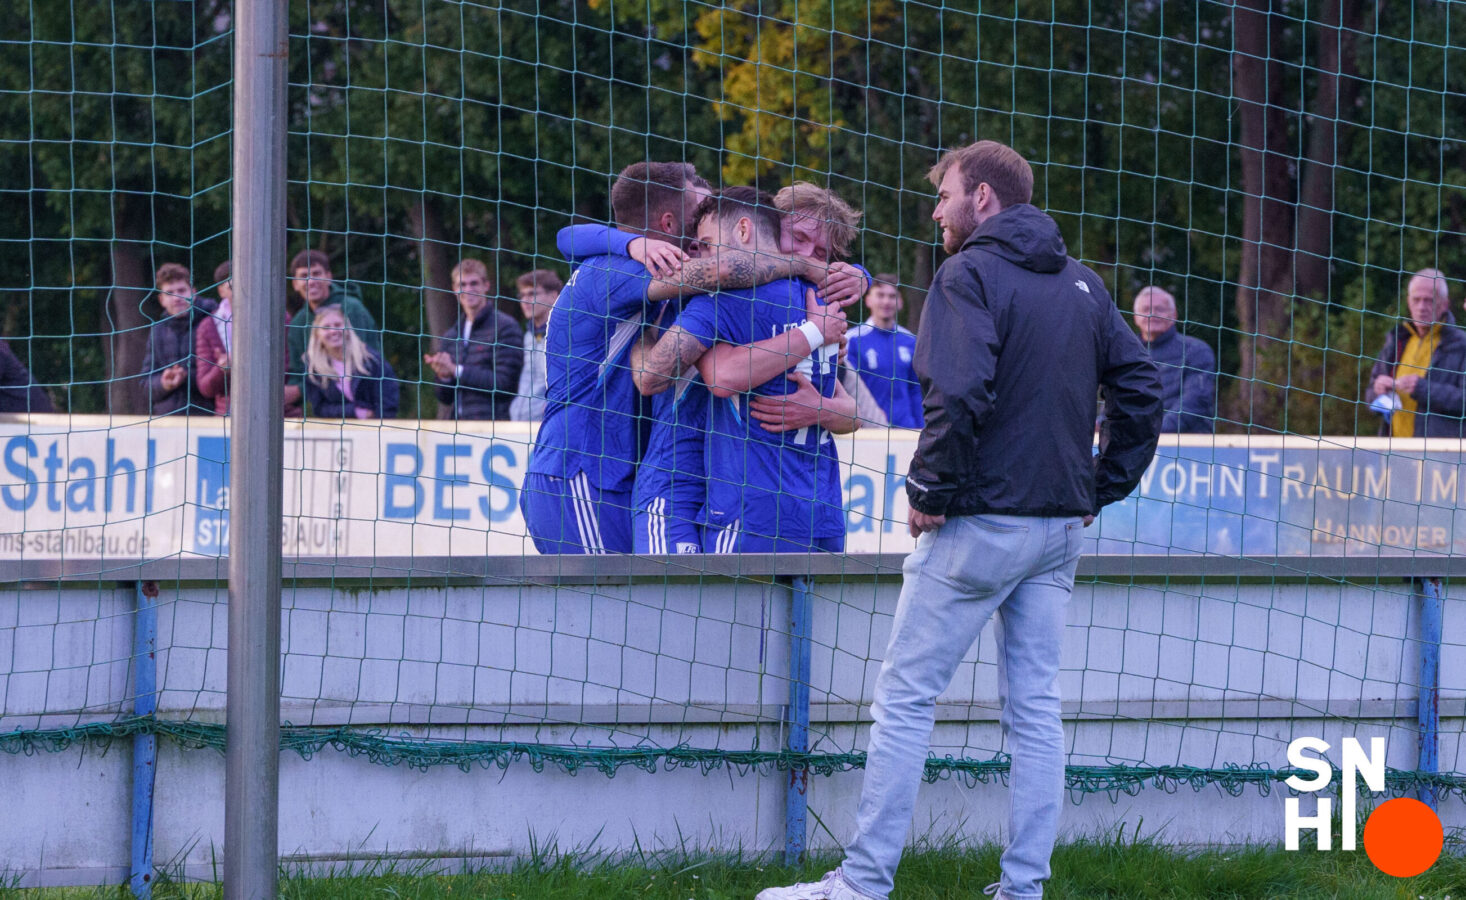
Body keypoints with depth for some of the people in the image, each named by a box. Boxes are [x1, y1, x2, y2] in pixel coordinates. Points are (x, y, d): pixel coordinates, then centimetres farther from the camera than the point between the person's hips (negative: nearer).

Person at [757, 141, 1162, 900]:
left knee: (904, 697, -2)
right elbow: (1140, 389, 11)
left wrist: (930, 490, -13)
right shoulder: (1082, 286, 13)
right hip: (1060, 526, 7)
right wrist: (1101, 488, 12)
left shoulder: (971, 275, -10)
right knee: (1035, 707, 8)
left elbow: (957, 396, -23)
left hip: (979, 524, -7)